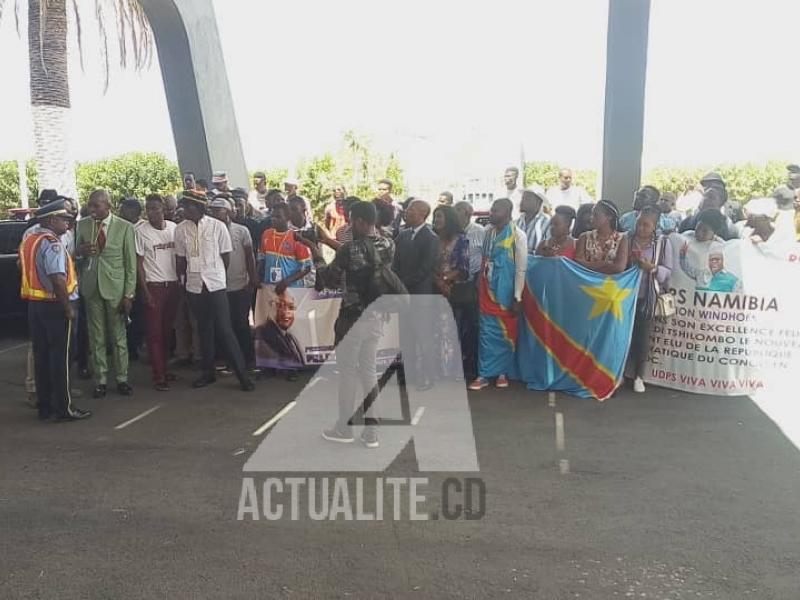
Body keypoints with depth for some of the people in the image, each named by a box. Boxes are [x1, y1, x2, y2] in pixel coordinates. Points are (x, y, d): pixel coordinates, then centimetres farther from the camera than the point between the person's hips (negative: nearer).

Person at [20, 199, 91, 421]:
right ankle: (63, 408, 6)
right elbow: (58, 278, -25)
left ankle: (44, 406, 21)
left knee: (41, 356, 13)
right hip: (54, 305, -8)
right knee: (59, 357, -1)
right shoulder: (51, 243, -17)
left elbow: (24, 268, 13)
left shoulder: (29, 238, 11)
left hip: (34, 304, 9)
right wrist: (69, 307, -19)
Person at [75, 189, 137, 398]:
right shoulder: (82, 225, 5)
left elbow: (131, 263, -3)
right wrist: (81, 251, -10)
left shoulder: (125, 227, -4)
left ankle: (122, 379, 16)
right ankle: (100, 380, 15)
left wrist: (129, 294, -8)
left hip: (115, 288, -2)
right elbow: (74, 254, 15)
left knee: (119, 336, 5)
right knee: (96, 338, 7)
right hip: (91, 288, 3)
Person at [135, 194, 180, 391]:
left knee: (167, 330, 11)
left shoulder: (173, 228, 5)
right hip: (153, 286, -3)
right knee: (155, 332, -1)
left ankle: (163, 369, 22)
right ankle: (158, 377, 3)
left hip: (173, 285, 4)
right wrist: (145, 291, -9)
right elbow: (138, 263, -4)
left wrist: (180, 282, 6)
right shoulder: (141, 231, -5)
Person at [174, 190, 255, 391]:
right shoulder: (181, 229, 2)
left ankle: (242, 375, 3)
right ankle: (208, 372, 24)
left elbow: (226, 256, 2)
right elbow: (180, 259, 10)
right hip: (194, 286, 3)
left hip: (215, 285, -3)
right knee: (204, 330, 11)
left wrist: (214, 273, 9)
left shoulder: (217, 226, -6)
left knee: (224, 330, -5)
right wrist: (182, 280, 11)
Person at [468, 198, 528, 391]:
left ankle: (502, 372, 22)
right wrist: (479, 284, 6)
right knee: (486, 332, 5)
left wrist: (517, 297, -12)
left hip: (505, 291, -4)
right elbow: (484, 259, 8)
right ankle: (484, 374, 11)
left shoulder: (518, 235, -12)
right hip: (487, 289, 4)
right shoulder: (488, 231, 3)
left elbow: (521, 268, -11)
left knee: (506, 332, 9)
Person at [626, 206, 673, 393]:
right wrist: (626, 261, -15)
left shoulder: (663, 242, -4)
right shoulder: (627, 239, -3)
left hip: (648, 297, -1)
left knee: (643, 336, 7)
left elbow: (668, 271, -3)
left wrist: (652, 268, -21)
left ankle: (639, 375, 19)